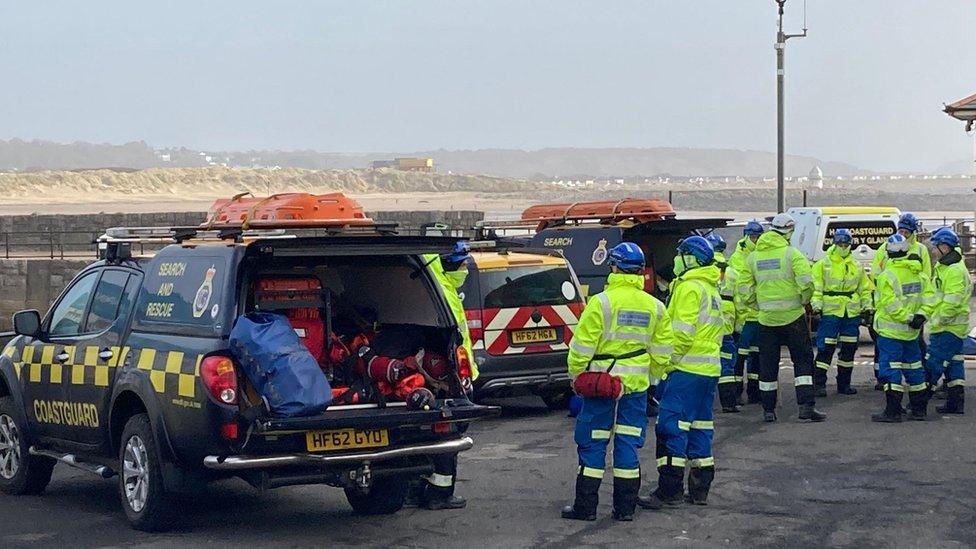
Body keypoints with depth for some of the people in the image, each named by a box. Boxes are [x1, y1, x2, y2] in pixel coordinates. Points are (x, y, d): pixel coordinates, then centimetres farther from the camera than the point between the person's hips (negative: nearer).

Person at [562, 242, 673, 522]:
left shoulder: (602, 301, -12)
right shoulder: (654, 306, 5)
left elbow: (582, 345, -11)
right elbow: (661, 351, 11)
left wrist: (575, 373, 2)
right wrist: (652, 374, 24)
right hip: (636, 384, 4)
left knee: (592, 444, 3)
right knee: (628, 444, 9)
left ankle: (585, 505, 6)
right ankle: (625, 507, 11)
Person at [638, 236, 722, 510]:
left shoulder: (689, 287, -10)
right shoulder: (712, 289, 20)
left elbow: (682, 332, -18)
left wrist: (668, 363, -13)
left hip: (687, 367, -10)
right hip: (710, 369, 10)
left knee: (672, 426, -9)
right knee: (700, 427, 12)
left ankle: (669, 489, -12)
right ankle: (700, 487, 15)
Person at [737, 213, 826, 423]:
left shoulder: (753, 257, 5)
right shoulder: (791, 253, -9)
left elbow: (745, 289, 4)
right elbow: (806, 282, -18)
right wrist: (804, 300, 1)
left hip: (766, 318, 4)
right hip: (792, 317, -4)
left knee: (767, 364, 10)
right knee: (802, 360, 4)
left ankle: (768, 410, 13)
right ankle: (806, 405, -4)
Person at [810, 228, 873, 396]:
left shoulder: (856, 266, 14)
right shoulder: (823, 264, 0)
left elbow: (865, 288, 19)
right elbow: (815, 287, -4)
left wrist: (867, 306, 12)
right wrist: (816, 305, -14)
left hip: (852, 313, 5)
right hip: (830, 312, -5)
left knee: (849, 348, 9)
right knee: (826, 348, -8)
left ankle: (844, 383, 18)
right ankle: (819, 384, -4)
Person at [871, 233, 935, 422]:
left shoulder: (887, 275, -15)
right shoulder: (918, 274, 7)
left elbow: (890, 305, -21)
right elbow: (929, 297, 3)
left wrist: (908, 318, -14)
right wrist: (921, 315, -5)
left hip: (890, 330, -7)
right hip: (911, 331, 7)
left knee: (890, 368, -5)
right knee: (913, 367, 15)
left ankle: (893, 411, -10)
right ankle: (918, 409, 20)